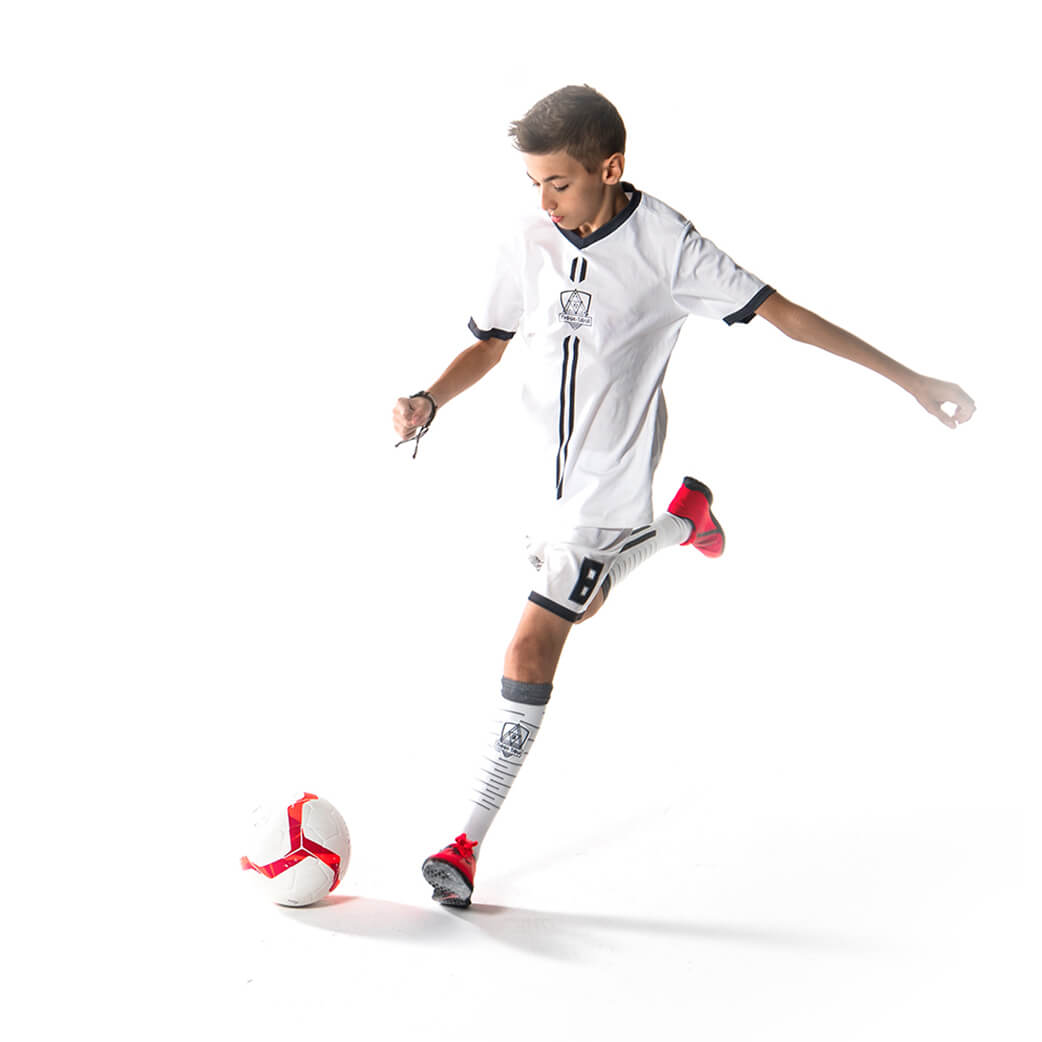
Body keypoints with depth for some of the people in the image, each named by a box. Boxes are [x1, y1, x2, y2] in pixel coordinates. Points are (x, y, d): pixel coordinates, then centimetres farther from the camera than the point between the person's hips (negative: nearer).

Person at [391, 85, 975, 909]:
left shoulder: (666, 245, -18)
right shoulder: (530, 245, -6)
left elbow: (785, 315, -15)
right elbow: (488, 345, 7)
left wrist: (910, 380, -15)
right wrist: (430, 401, -14)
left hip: (611, 479, -6)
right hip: (544, 465, 7)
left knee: (534, 644, -10)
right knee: (579, 603, 28)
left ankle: (472, 841, -4)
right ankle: (683, 519, 54)